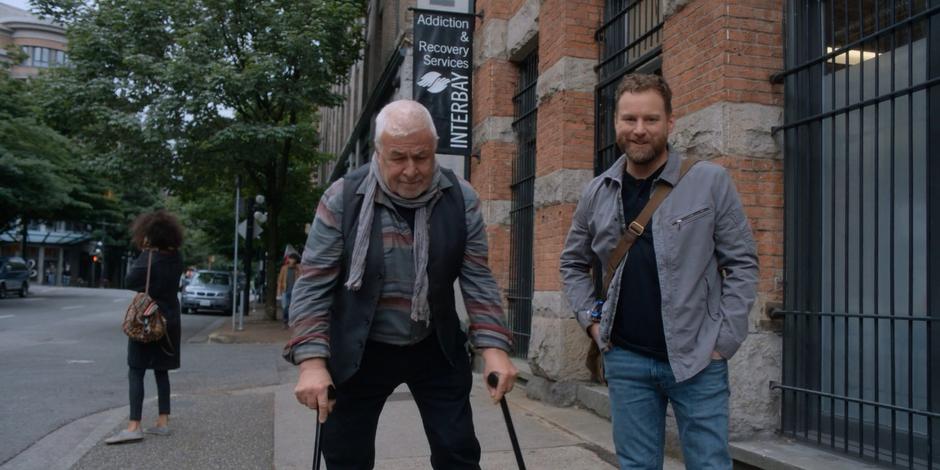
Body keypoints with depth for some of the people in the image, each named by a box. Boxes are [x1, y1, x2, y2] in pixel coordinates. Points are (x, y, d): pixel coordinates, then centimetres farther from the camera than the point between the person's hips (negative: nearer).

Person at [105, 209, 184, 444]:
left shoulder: (148, 257, -15)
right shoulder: (176, 258, 3)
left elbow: (129, 282, -9)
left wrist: (143, 253, 0)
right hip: (170, 320, 7)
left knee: (136, 372, -4)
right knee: (161, 371, 13)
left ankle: (134, 426, -9)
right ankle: (163, 422, 14)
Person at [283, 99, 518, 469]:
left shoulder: (461, 199, -7)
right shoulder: (342, 198, -13)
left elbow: (477, 279, -5)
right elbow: (314, 283, -13)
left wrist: (493, 348, -16)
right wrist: (312, 360, -22)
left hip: (437, 348, 2)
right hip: (358, 353, -1)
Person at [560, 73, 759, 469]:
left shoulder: (710, 181, -5)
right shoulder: (597, 194, 4)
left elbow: (742, 263, -3)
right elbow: (573, 263, 17)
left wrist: (724, 339, -8)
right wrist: (590, 319, 5)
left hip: (698, 360, -2)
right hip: (626, 361, 3)